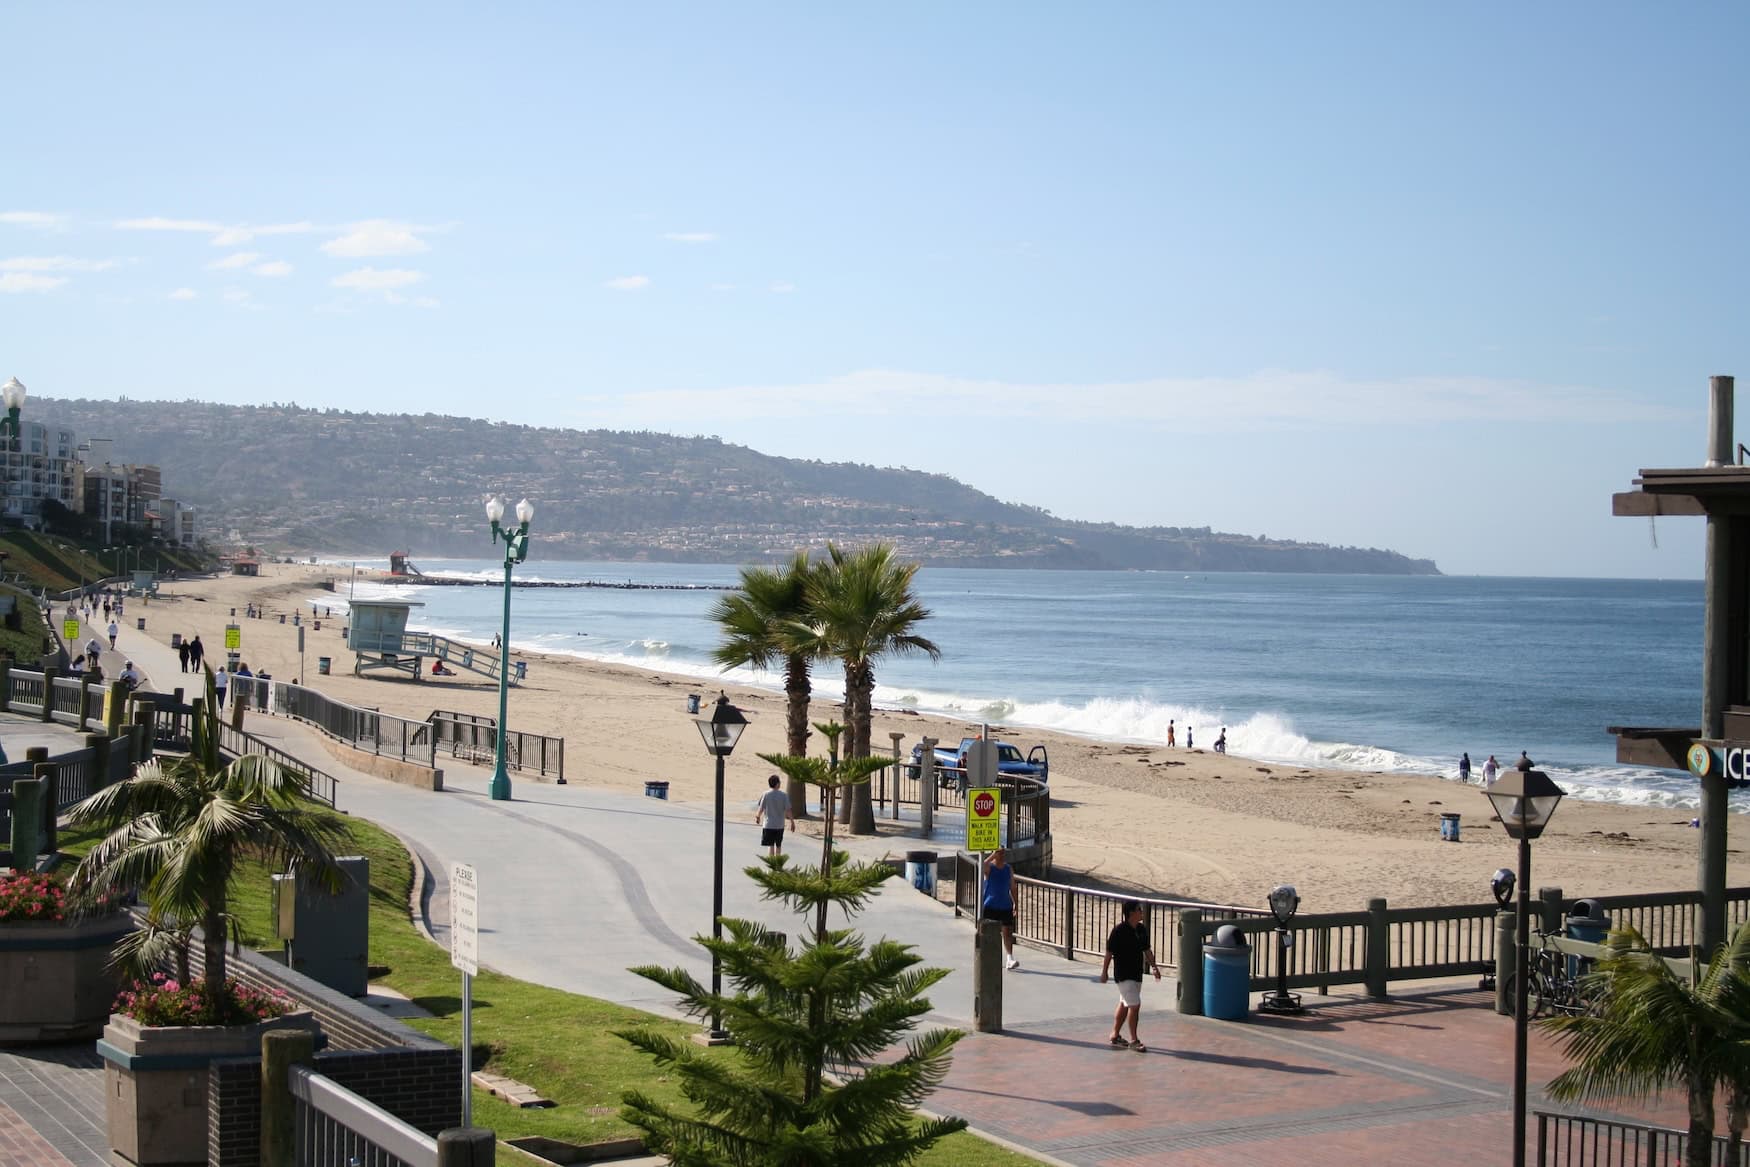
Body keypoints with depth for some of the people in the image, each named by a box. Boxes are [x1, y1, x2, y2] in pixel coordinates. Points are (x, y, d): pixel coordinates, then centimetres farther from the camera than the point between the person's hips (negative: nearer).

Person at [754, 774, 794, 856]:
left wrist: (757, 816, 17)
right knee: (778, 846, 17)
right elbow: (788, 810, -5)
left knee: (770, 846, -1)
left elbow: (761, 809, -4)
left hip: (768, 825, -1)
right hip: (780, 825, 1)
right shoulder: (784, 795, -6)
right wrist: (792, 821, 6)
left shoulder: (765, 794, -7)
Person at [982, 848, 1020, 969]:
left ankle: (1010, 959, -9)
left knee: (1008, 932, -5)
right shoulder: (989, 867, -4)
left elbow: (1012, 887, 13)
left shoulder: (1009, 869, 8)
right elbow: (982, 865, -30)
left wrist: (1015, 903, 7)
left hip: (1005, 906, 3)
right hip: (990, 906, -3)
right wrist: (993, 855, -25)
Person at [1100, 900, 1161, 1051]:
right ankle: (1134, 1040, -5)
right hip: (1124, 974, -8)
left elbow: (1147, 950, 15)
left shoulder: (1142, 929, 5)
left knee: (1124, 1005, 16)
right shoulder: (1119, 930, -16)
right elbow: (1109, 952, -11)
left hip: (1137, 973, 8)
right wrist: (1104, 972, -9)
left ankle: (1115, 1036, 28)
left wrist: (1154, 966, 9)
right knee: (1134, 1005, -11)